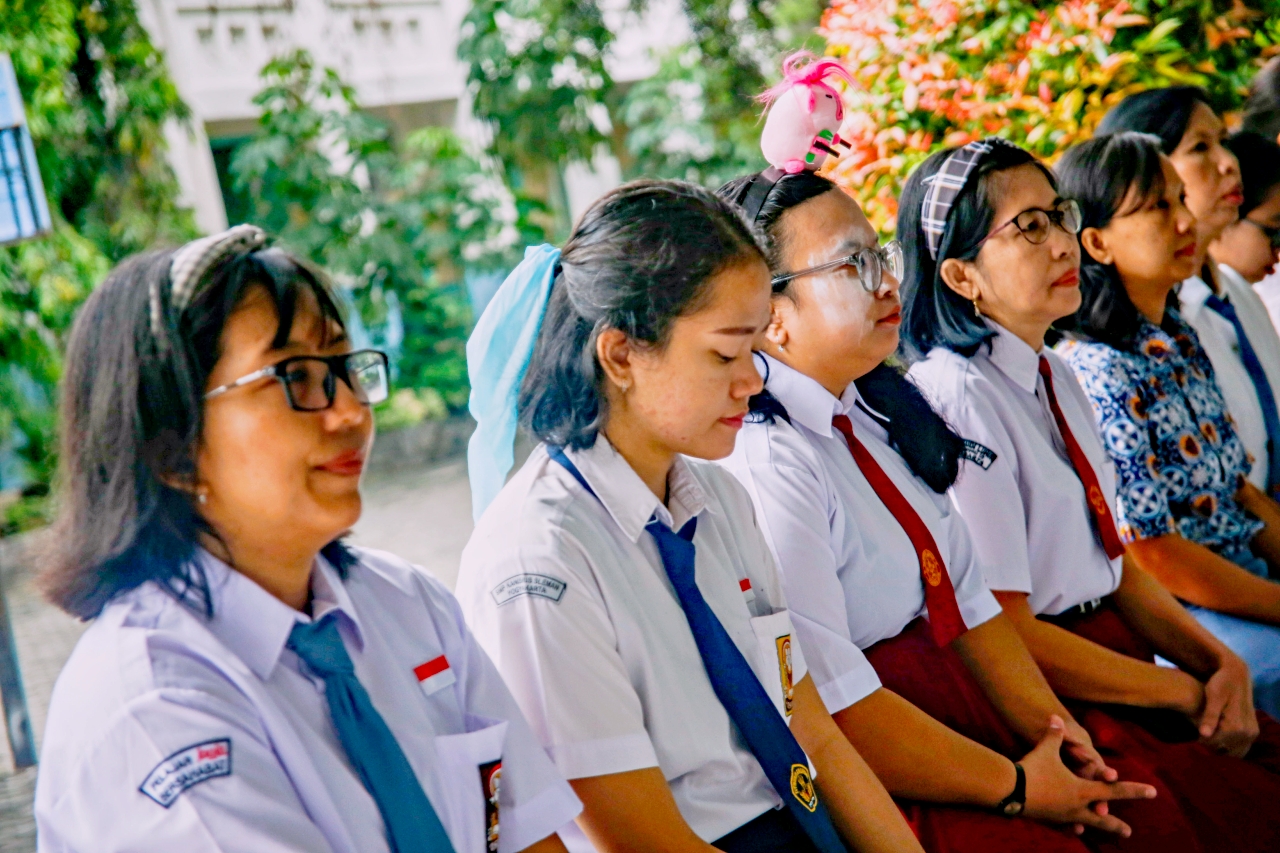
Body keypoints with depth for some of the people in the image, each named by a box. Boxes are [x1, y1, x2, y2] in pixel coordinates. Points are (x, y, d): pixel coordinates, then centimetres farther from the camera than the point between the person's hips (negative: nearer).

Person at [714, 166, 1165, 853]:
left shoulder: (877, 410, 11)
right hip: (872, 785, -8)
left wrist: (1046, 721, -3)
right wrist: (1017, 785, -12)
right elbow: (832, 708, -21)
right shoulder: (765, 463, -19)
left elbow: (964, 594, 10)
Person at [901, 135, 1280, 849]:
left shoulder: (1059, 377, 14)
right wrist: (1188, 693, -10)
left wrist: (1220, 662, -1)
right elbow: (1006, 633, -16)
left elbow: (1115, 564, 15)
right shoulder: (956, 399, -15)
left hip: (1115, 658, 8)